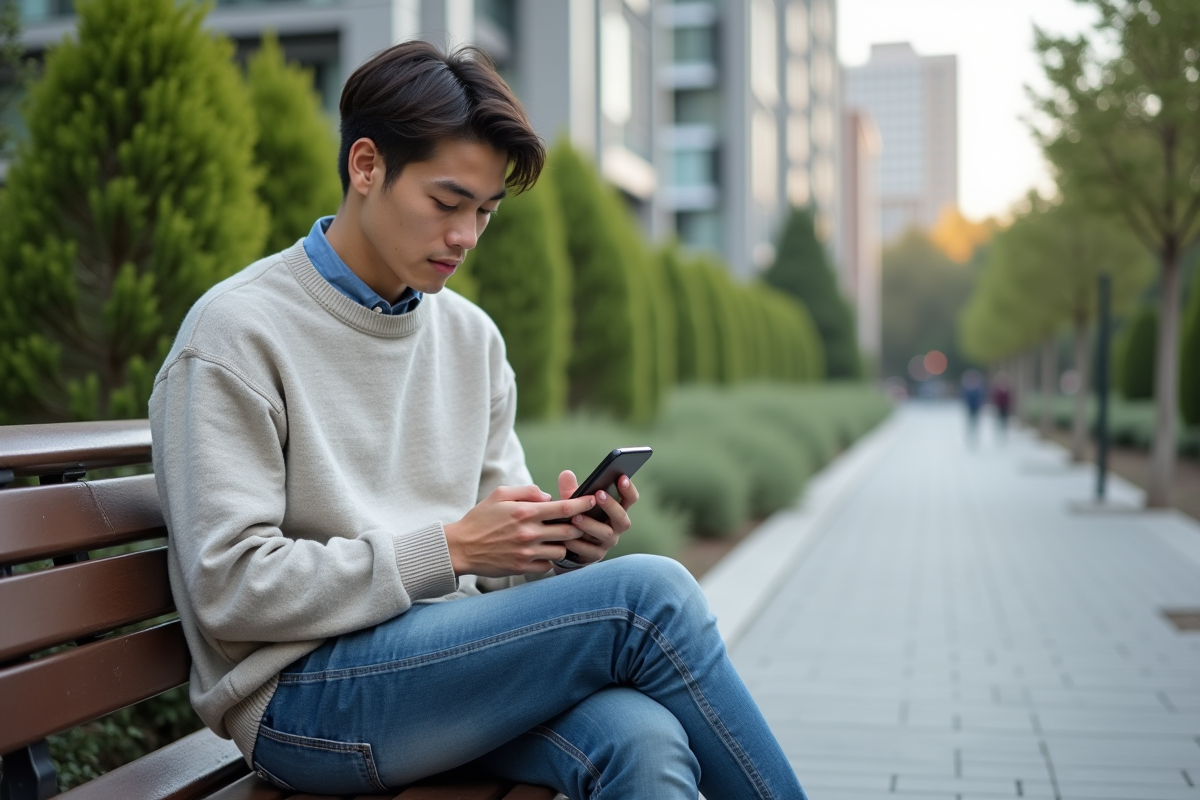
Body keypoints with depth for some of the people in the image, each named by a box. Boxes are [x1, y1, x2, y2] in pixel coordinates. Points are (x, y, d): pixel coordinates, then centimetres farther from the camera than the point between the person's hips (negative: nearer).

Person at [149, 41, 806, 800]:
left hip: (451, 660, 6)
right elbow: (229, 588, -12)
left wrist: (562, 542, -6)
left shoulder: (472, 337, 15)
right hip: (303, 697, -5)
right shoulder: (237, 332, -5)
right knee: (646, 593, -23)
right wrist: (449, 548, -16)